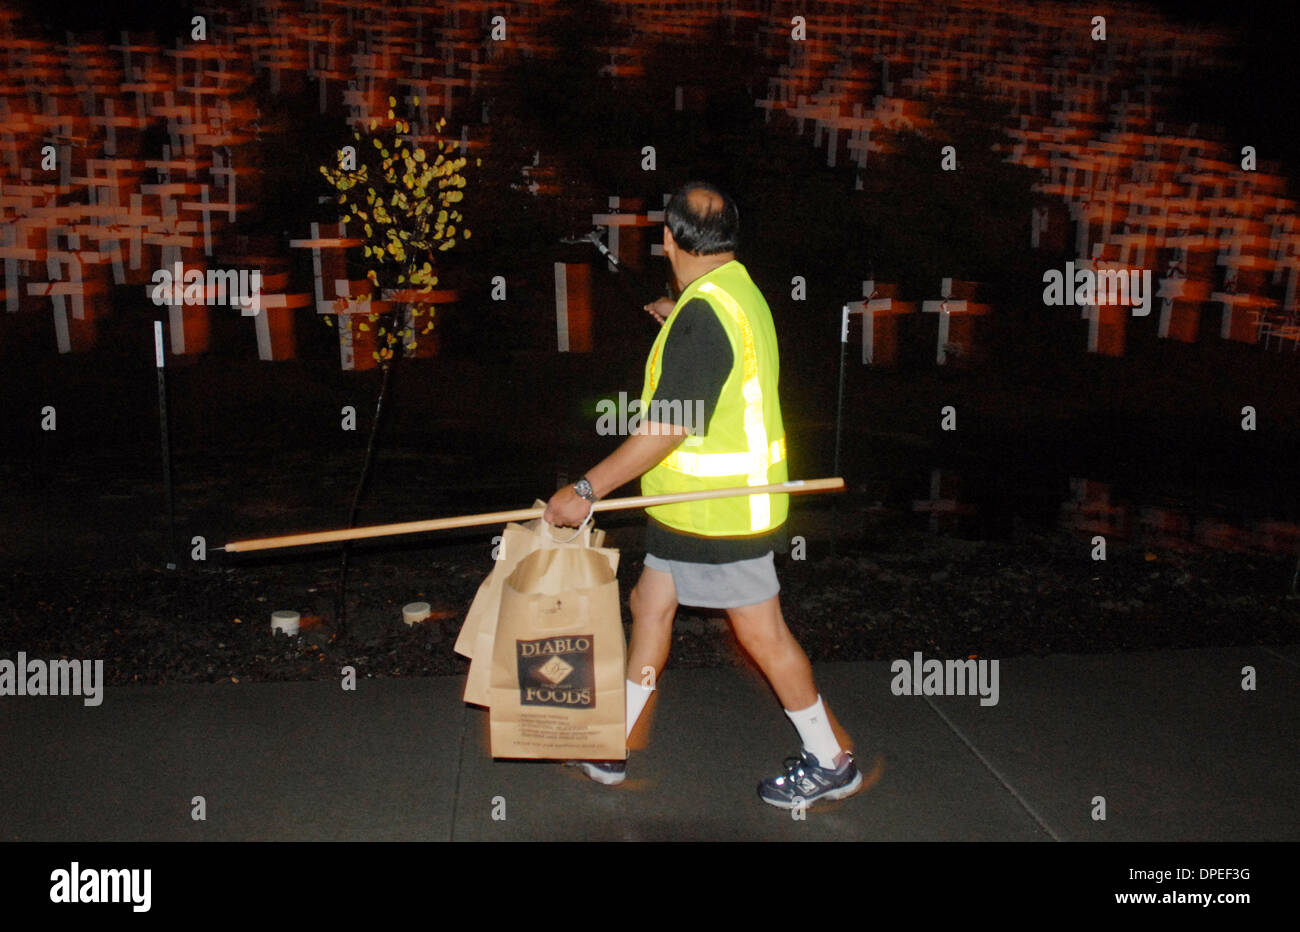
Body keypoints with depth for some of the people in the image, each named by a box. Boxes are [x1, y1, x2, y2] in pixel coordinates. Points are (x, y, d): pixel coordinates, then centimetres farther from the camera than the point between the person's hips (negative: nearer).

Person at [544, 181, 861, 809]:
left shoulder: (703, 313, -23)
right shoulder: (740, 292, 9)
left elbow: (669, 428, -27)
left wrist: (587, 489, -23)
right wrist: (676, 323, 44)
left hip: (721, 509, -10)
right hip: (701, 501, 10)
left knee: (761, 632, 2)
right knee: (650, 605, 14)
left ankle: (830, 763, 19)